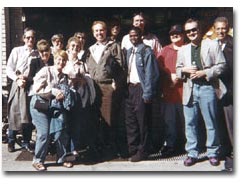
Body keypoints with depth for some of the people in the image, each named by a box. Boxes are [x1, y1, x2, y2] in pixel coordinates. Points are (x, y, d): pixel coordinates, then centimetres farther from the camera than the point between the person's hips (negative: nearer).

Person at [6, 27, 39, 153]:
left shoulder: (37, 54, 8)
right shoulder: (16, 51, 4)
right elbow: (9, 69, 1)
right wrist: (17, 79, -13)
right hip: (18, 86, -1)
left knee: (29, 115, 5)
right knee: (15, 114, 1)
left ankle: (26, 142, 18)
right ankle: (11, 142, 16)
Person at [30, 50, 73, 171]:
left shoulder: (64, 77, 9)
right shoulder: (46, 71, -6)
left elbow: (65, 92, 12)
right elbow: (36, 88, -13)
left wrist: (62, 95, -11)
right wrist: (53, 91, -18)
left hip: (55, 107, 5)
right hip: (40, 105, -4)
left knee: (60, 132, -4)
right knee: (44, 133, -10)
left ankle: (61, 158, 17)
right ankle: (37, 161, 10)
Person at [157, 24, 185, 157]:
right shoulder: (165, 50, 16)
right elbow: (159, 67, 6)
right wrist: (170, 76, -7)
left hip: (184, 90, -3)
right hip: (168, 92, 3)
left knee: (185, 119, 1)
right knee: (169, 120, 7)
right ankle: (170, 145, 17)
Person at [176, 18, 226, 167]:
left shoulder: (212, 45, 4)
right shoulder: (183, 50, 17)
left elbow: (221, 65, -1)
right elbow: (178, 69, 19)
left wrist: (204, 73, -12)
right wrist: (184, 69, -4)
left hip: (207, 88, -3)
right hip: (189, 89, 4)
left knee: (211, 123, 3)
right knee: (190, 123, 6)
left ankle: (213, 153, 16)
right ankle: (192, 153, 16)